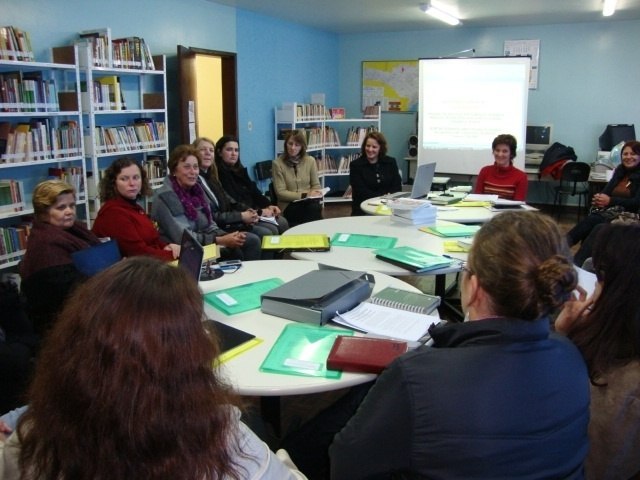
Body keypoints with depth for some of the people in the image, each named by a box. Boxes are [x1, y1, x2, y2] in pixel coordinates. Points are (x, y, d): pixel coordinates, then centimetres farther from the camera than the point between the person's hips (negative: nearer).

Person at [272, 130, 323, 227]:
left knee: (315, 207, -33)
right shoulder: (278, 163, -3)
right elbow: (280, 192, -7)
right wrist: (304, 195, -16)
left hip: (309, 202, 3)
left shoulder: (310, 161, 7)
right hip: (288, 205, -3)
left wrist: (312, 194, -13)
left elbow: (316, 185, 11)